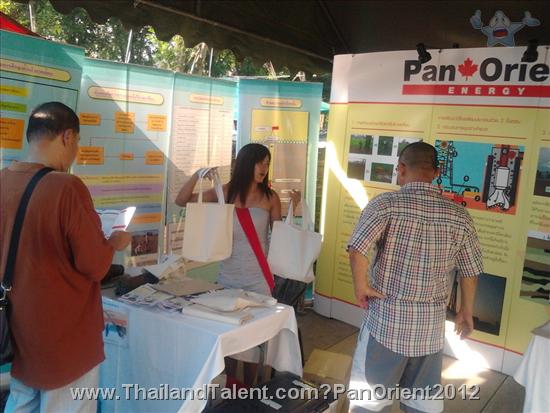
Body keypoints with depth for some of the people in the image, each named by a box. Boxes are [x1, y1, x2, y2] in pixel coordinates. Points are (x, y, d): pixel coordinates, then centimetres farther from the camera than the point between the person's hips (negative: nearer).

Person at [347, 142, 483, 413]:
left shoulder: (386, 204, -13)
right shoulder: (459, 216, 0)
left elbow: (358, 250, -27)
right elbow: (470, 271, 8)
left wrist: (361, 287, -10)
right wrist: (466, 311, 21)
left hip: (386, 319, -4)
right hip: (431, 325, 4)